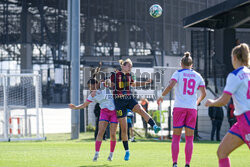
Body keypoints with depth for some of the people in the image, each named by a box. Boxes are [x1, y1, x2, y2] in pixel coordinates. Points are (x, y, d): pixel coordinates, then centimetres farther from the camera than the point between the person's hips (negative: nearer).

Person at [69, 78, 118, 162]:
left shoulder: (103, 85, 0)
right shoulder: (92, 95, 6)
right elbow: (84, 105, 7)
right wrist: (75, 107, -8)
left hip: (114, 112, -2)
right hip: (104, 112, 2)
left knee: (112, 134, -5)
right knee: (100, 132, -15)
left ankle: (111, 154, 12)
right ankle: (96, 153, -16)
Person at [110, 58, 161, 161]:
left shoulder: (128, 75, 13)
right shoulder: (115, 75, -2)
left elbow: (133, 84, 31)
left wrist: (146, 83, 27)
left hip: (130, 99, 3)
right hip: (119, 101, -3)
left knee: (141, 110, -31)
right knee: (123, 128, -2)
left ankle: (154, 127, -49)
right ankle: (127, 151, 9)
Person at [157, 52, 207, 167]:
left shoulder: (178, 73, 1)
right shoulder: (197, 76, 9)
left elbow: (170, 86, -15)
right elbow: (203, 93, 10)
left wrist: (162, 96, -1)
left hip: (179, 107, -2)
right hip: (192, 108, 2)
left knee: (176, 137, 3)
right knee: (189, 138, 5)